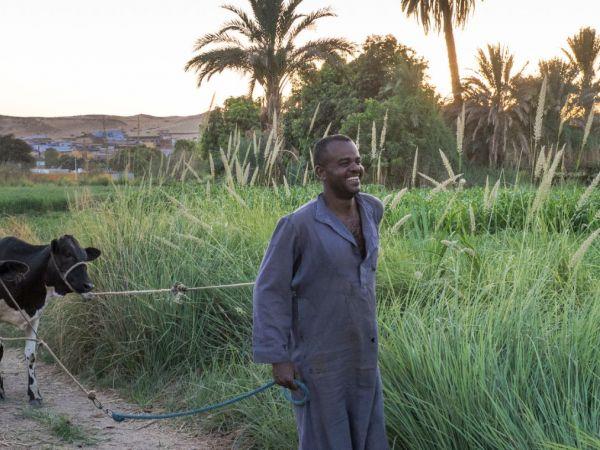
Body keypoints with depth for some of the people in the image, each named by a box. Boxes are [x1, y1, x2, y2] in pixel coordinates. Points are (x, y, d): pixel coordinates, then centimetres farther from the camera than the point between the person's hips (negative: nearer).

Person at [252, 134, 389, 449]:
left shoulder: (372, 208, 1)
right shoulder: (298, 224, -18)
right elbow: (270, 292, -14)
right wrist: (278, 358, -18)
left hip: (361, 354, 6)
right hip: (318, 360, -6)